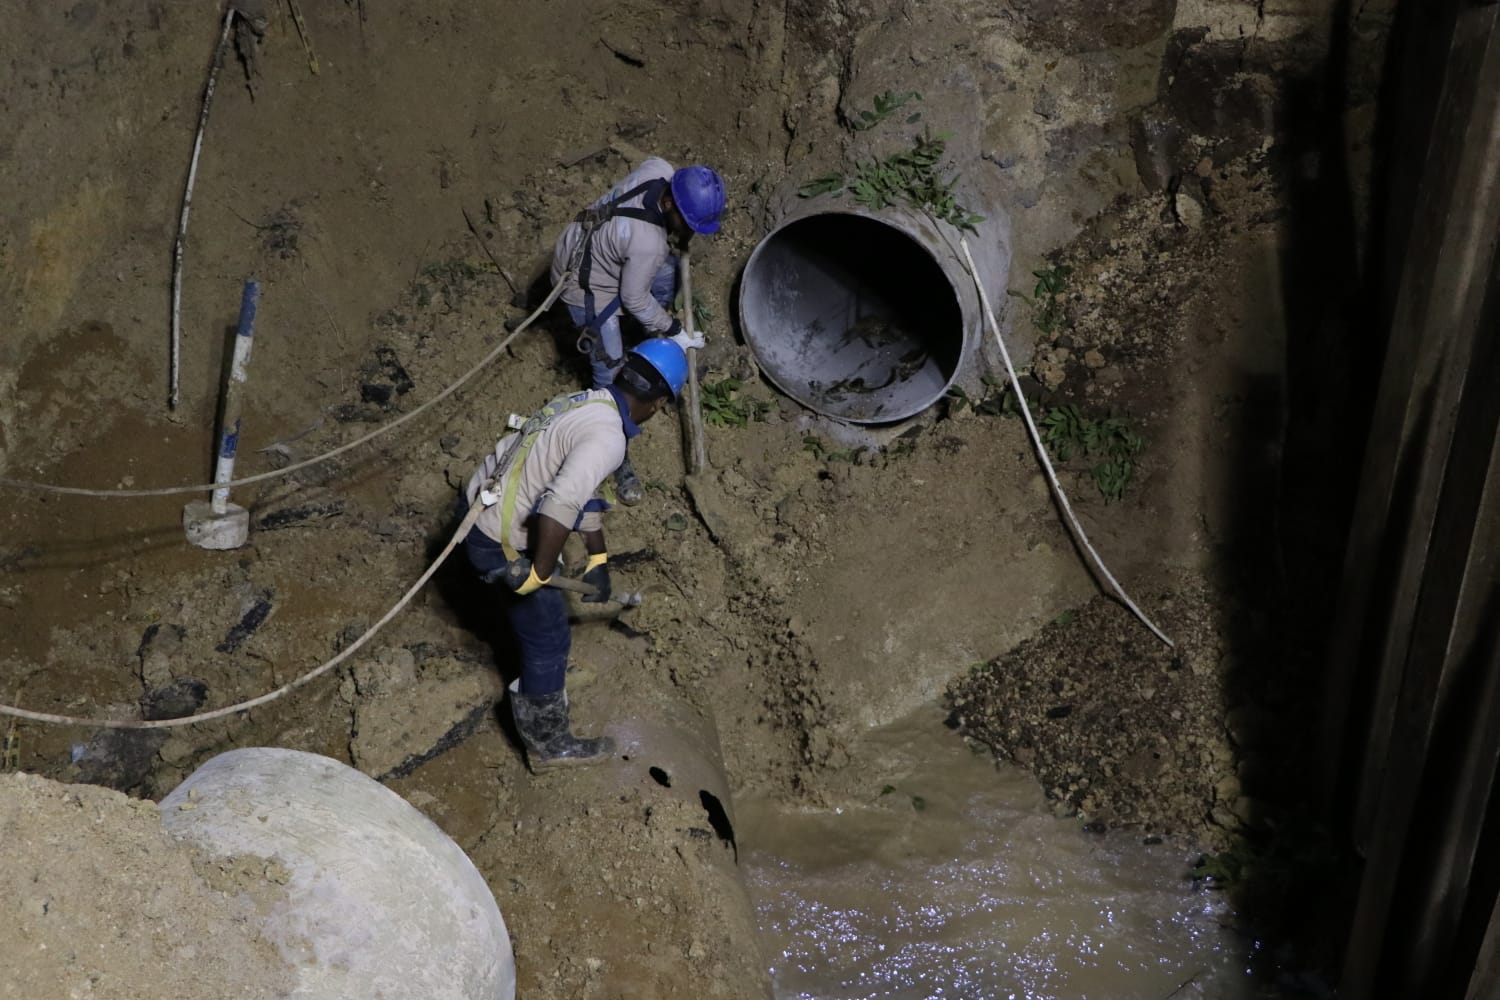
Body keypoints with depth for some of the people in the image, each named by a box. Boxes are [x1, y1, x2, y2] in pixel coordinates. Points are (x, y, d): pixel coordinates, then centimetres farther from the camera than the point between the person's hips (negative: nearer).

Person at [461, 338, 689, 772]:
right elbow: (560, 506, -37)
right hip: (497, 542, -9)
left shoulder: (588, 403, 4)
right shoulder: (607, 438, -26)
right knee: (548, 638, 7)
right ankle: (548, 743, 22)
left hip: (480, 505, 9)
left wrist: (598, 560, 18)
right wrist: (539, 574, -24)